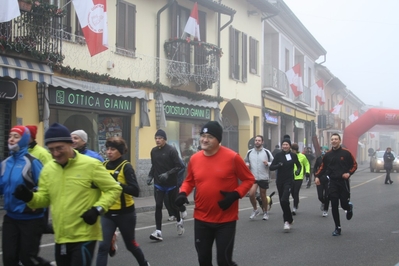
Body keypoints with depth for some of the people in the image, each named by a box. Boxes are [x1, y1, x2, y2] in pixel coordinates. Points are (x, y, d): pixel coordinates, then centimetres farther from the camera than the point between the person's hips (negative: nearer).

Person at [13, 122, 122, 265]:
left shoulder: (91, 165, -10)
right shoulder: (48, 168, 7)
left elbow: (114, 189, -5)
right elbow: (45, 198, 14)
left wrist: (98, 209, -17)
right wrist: (30, 197, -7)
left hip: (84, 236, -6)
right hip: (60, 237, 6)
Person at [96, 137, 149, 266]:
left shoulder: (126, 167, -12)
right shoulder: (104, 166, 2)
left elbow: (135, 191, -22)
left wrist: (117, 184, -32)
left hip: (125, 213, -3)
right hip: (107, 213, 3)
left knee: (130, 244, 16)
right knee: (103, 246, -7)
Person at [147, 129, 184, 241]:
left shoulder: (171, 150, -13)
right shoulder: (153, 151, 3)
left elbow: (178, 166, -14)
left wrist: (168, 174, -25)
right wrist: (150, 176, 0)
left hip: (171, 184, -3)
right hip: (158, 184, 3)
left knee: (173, 205, 11)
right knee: (158, 206, -5)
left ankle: (179, 221, 40)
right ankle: (158, 231, -5)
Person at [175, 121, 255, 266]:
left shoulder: (232, 157, -12)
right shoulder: (194, 159, 0)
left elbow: (249, 179, -3)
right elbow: (189, 181, 16)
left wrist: (235, 194, -18)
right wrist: (183, 193, -4)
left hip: (226, 220, -4)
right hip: (201, 219, 4)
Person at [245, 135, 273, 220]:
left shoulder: (266, 152, -1)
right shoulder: (249, 152, 5)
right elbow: (246, 161, 20)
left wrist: (268, 163, -18)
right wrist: (247, 165, -3)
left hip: (264, 178, -1)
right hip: (253, 177, 1)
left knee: (263, 195, 11)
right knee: (251, 194, -17)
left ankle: (265, 212, 30)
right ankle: (255, 209, 8)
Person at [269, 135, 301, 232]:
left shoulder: (293, 155, 0)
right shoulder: (278, 155, 0)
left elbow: (299, 165, 15)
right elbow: (271, 167, -6)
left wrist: (298, 171, -6)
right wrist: (279, 165, -24)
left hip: (289, 180, -3)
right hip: (279, 181, 3)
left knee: (284, 200, -19)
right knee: (282, 202, 8)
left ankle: (287, 221, -6)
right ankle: (289, 220, 27)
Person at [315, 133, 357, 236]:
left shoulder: (346, 153, -2)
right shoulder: (328, 154, 5)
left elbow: (354, 165, 4)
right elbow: (322, 167, 11)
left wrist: (349, 173, -12)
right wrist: (317, 176, -3)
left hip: (344, 182, -2)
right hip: (332, 182, 2)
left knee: (344, 204, 0)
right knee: (334, 206, -2)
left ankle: (349, 207, 41)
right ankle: (337, 228, 7)